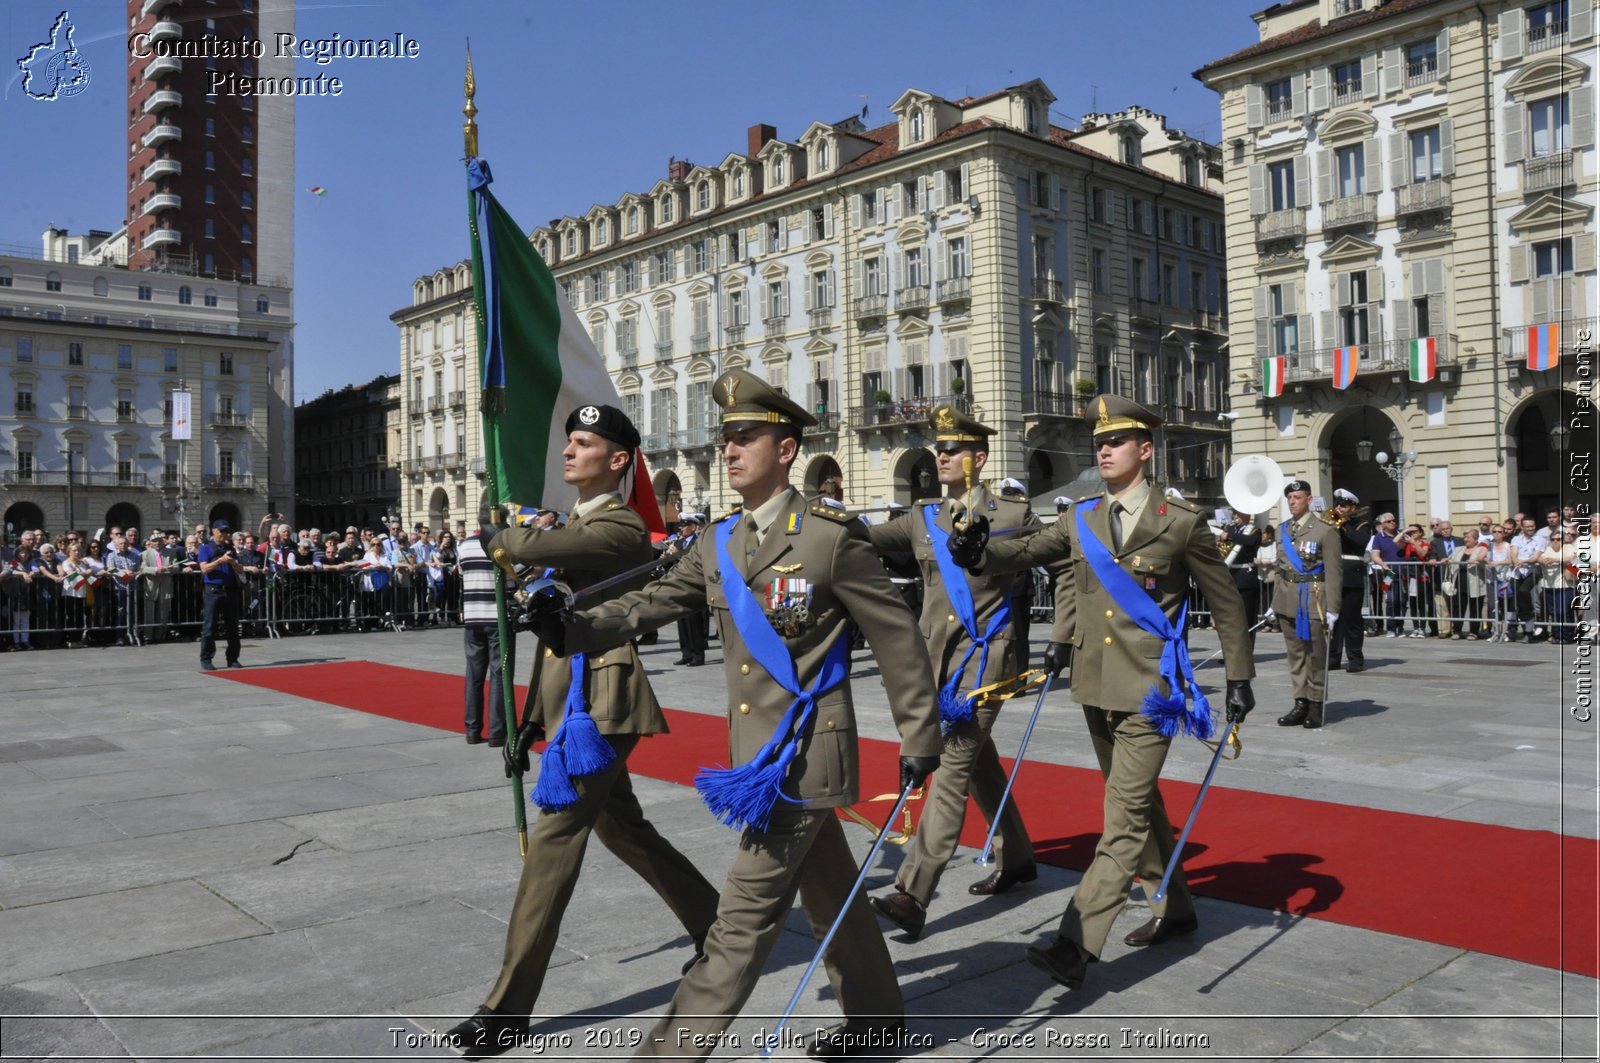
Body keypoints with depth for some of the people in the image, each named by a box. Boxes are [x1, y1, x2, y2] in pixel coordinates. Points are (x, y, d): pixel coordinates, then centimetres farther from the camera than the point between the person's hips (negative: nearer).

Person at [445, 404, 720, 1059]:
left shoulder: (622, 528, -12)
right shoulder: (575, 527, 17)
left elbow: (530, 549, -28)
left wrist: (499, 539, -4)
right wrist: (530, 721, 16)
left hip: (599, 704, -10)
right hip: (572, 703, 10)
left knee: (554, 839, -6)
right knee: (622, 828, 19)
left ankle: (509, 1008, 3)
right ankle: (718, 926, 34)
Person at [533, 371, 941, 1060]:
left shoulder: (832, 538, -12)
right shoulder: (719, 544, 7)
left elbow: (898, 640, -8)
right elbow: (650, 605, 1)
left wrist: (919, 739, -4)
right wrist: (573, 627, -17)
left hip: (803, 755, -7)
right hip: (759, 756, 7)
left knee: (742, 922, -4)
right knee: (830, 894, 22)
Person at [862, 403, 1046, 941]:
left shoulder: (1014, 516, -2)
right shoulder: (924, 519, 8)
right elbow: (870, 537, -2)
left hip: (985, 657, -5)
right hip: (938, 659, 6)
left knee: (954, 763, -12)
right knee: (979, 761, 18)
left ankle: (913, 893, -15)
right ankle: (1016, 858, 38)